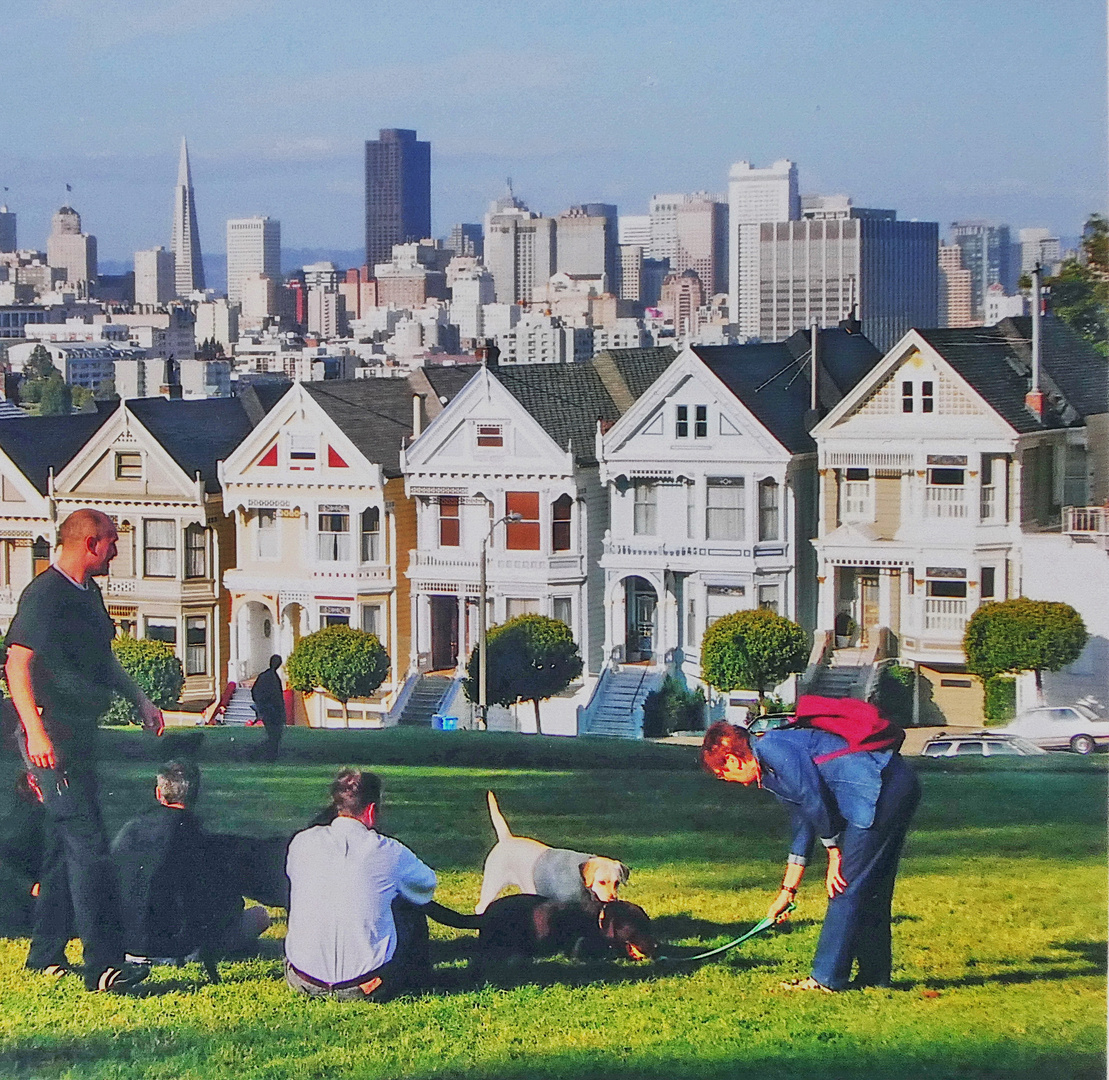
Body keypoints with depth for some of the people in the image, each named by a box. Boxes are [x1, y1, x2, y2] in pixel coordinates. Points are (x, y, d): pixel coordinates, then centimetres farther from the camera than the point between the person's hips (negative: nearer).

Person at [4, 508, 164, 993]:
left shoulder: (88, 594, 16)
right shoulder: (45, 594, -14)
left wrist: (140, 700, 22)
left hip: (79, 731, 10)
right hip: (53, 734, -10)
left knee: (65, 841, 14)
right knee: (87, 842, -14)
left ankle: (45, 953, 23)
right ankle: (103, 965, -16)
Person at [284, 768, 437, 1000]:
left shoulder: (302, 843, -2)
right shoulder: (388, 852, -8)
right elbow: (428, 883, 13)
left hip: (304, 982, 2)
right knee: (411, 904, 21)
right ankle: (417, 975, 37)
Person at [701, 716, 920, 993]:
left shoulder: (771, 747, -8)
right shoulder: (772, 775, 24)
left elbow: (815, 801, -13)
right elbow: (803, 829, 31)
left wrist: (835, 857, -4)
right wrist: (787, 892, 37)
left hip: (882, 789, -10)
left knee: (845, 888, -5)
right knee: (870, 890, 15)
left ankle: (827, 978, -2)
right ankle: (874, 975, 20)